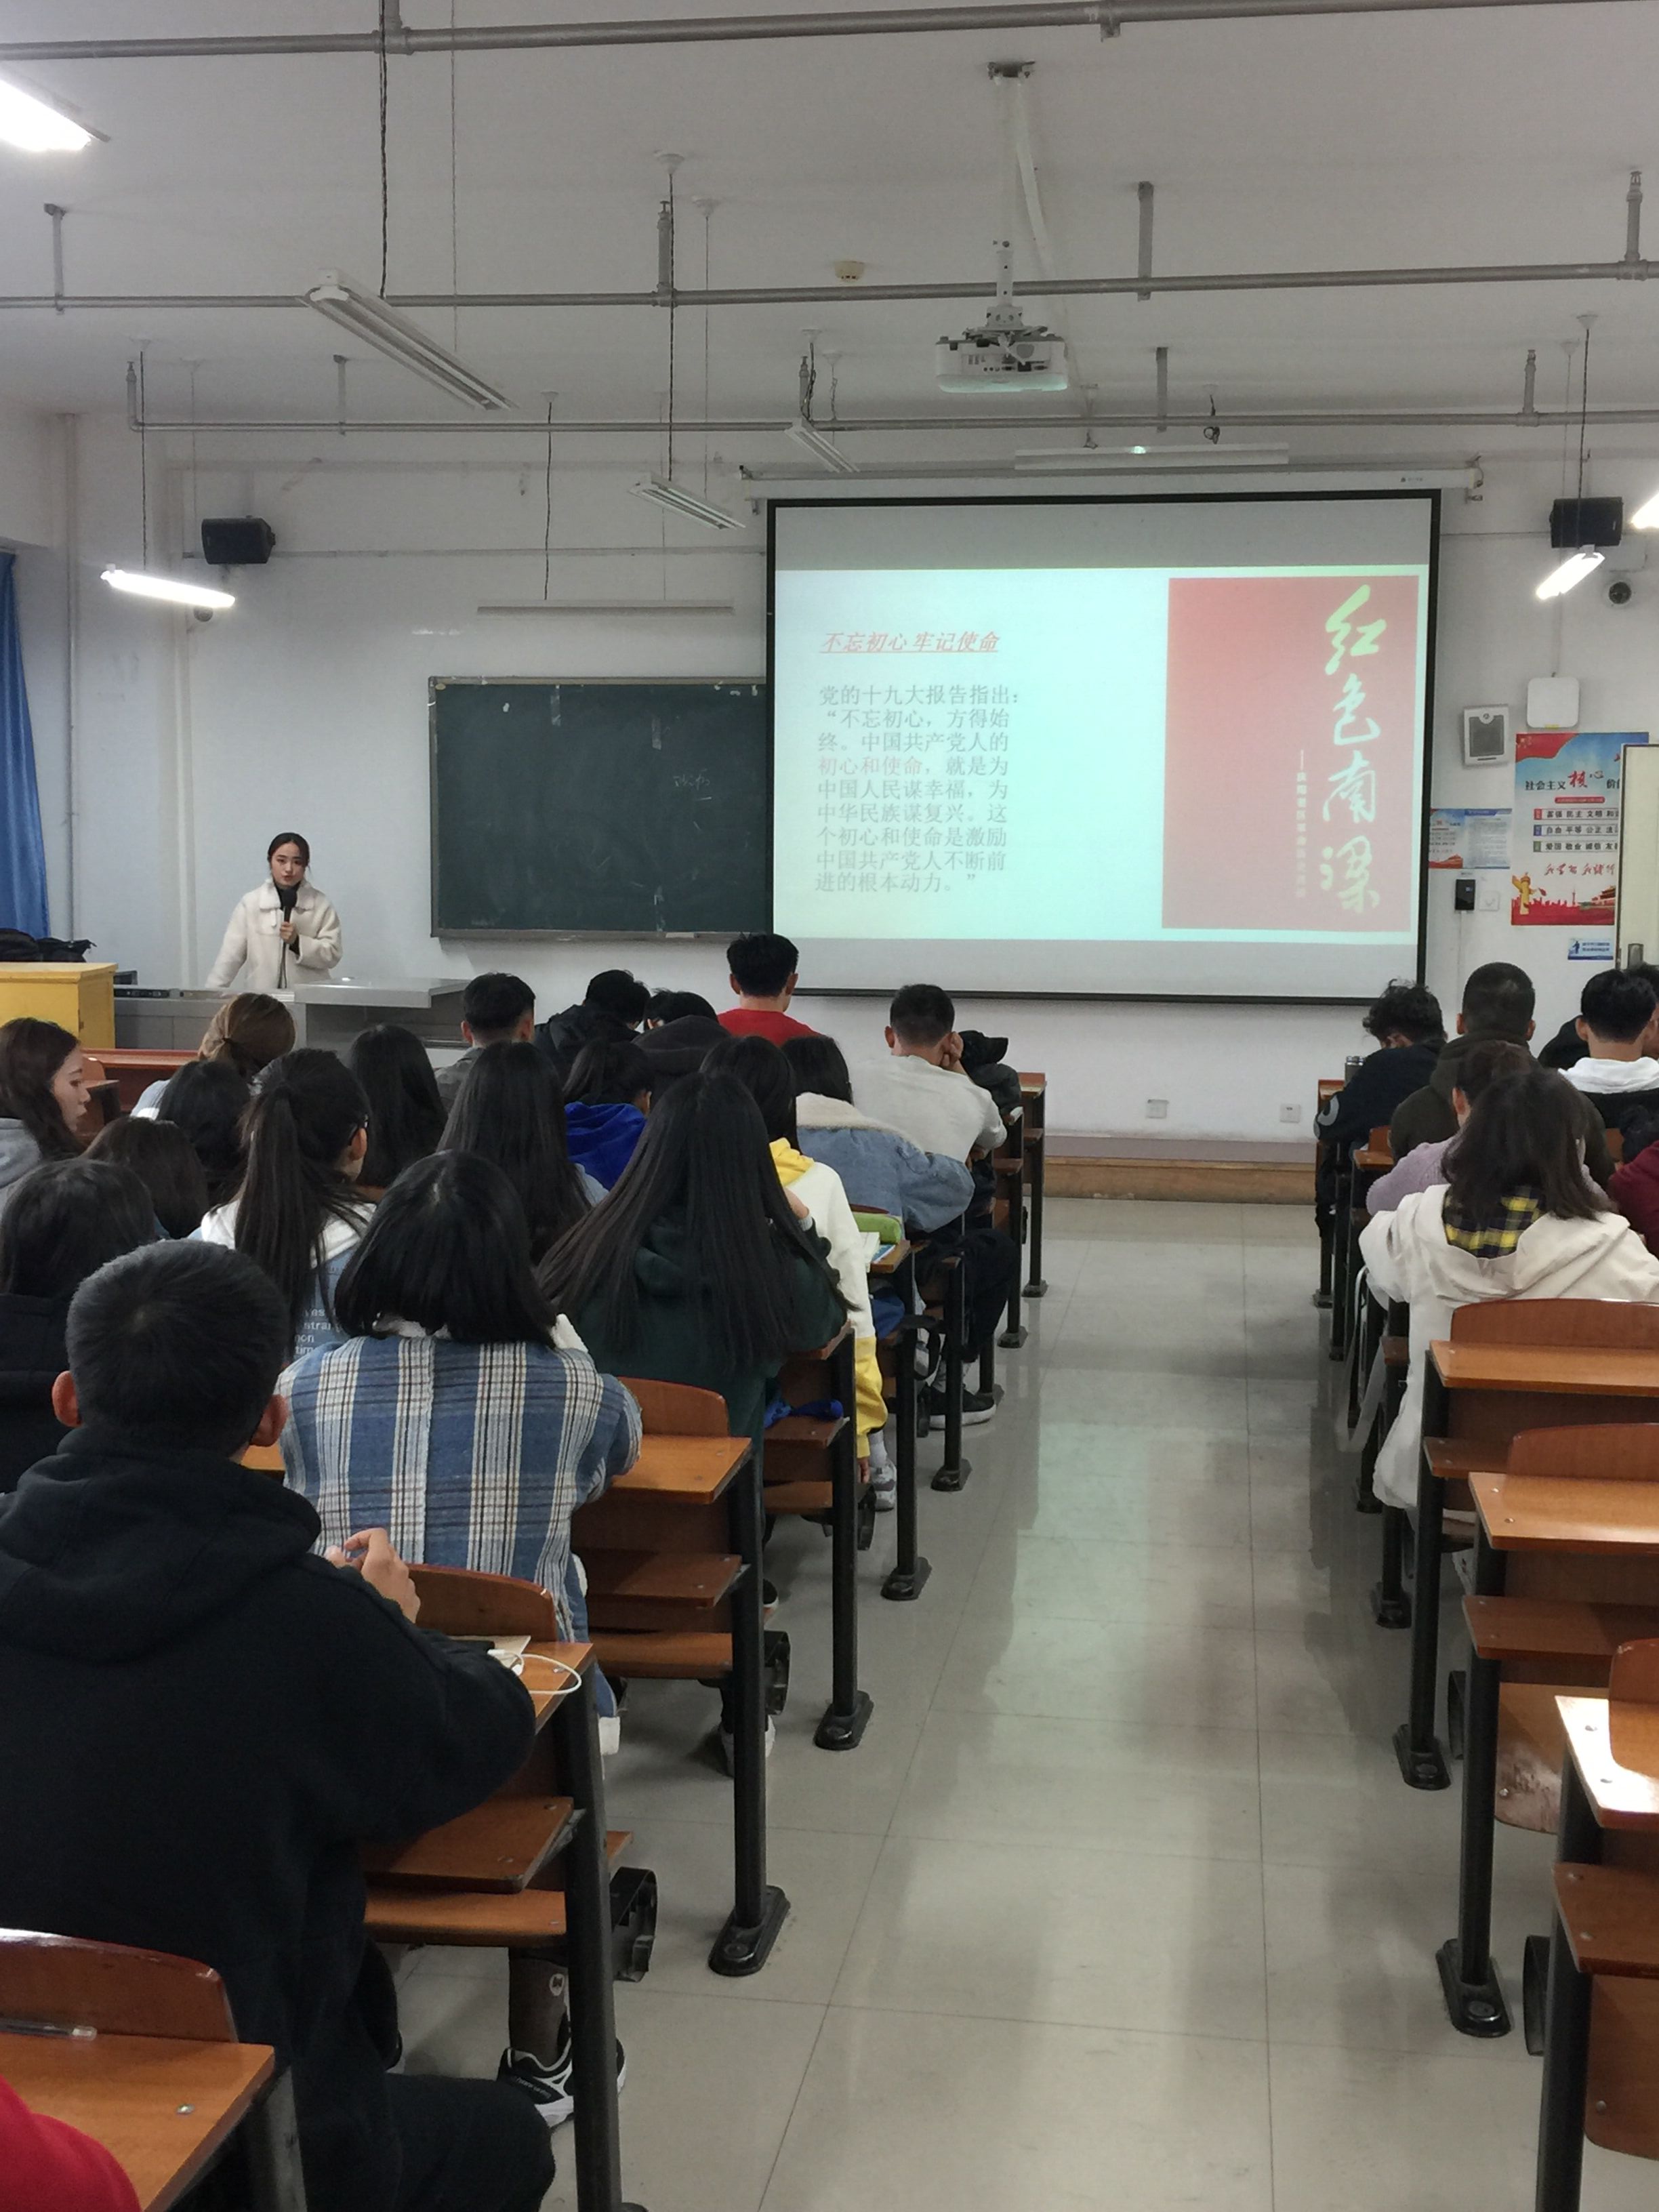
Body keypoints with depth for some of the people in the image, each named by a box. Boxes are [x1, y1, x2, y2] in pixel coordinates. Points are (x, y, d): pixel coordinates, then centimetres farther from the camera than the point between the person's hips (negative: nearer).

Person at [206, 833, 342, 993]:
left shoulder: (321, 905, 5)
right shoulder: (250, 903, 5)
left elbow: (332, 955, 1)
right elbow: (230, 956, 6)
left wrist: (298, 942, -12)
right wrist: (212, 995, 2)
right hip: (262, 997, 0)